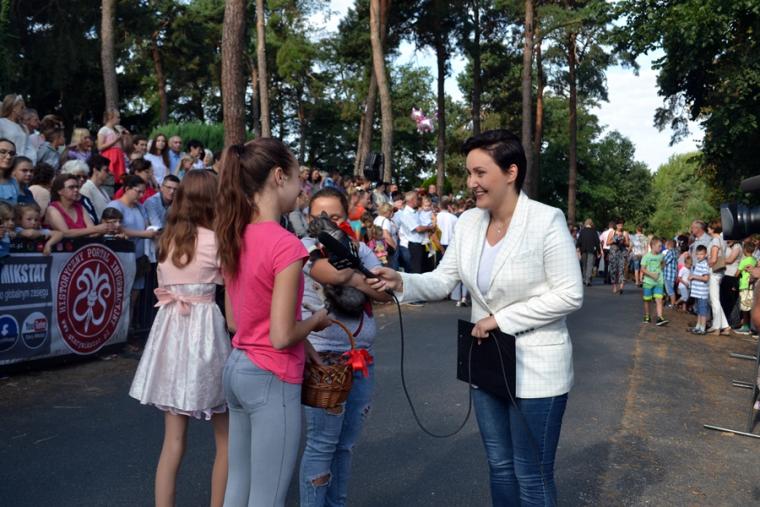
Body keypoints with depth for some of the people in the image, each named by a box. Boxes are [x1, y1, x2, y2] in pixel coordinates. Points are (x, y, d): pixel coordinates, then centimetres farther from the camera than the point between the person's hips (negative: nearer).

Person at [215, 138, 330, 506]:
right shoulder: (286, 245, -21)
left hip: (237, 368, 9)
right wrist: (316, 320, -2)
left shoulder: (234, 235, 4)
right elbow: (281, 337, -22)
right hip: (272, 379, -8)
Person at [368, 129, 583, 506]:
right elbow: (443, 281, -2)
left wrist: (502, 319, -20)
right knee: (499, 464, 21)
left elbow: (569, 296, -18)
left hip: (536, 367, -6)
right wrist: (402, 282, -21)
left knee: (532, 476, 9)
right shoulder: (468, 222, 0)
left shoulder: (547, 221, -18)